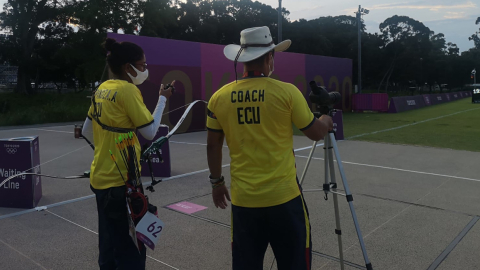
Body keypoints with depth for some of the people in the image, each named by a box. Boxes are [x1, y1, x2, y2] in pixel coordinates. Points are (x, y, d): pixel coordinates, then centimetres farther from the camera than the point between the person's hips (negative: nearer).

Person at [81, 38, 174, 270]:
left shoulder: (102, 89, 9)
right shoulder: (127, 89, -15)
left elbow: (87, 132, 15)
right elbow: (150, 132, -13)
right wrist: (163, 98, -4)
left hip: (101, 178, 9)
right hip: (120, 181, -9)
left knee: (109, 244, 21)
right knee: (130, 248, 3)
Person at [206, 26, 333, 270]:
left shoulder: (220, 97, -1)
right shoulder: (287, 92, -9)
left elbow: (212, 145, 7)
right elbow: (316, 133, 1)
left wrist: (216, 182, 20)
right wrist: (326, 122, 24)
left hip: (243, 199, 3)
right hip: (284, 197, -3)